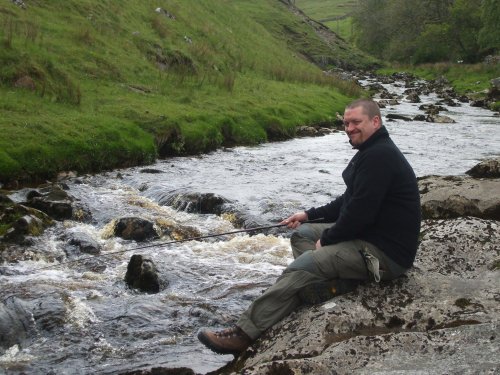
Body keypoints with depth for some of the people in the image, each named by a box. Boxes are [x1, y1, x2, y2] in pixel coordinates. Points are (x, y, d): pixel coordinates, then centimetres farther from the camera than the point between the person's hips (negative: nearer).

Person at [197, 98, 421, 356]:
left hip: (386, 253, -11)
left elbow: (360, 212, -24)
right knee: (302, 234, 14)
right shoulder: (371, 151, 15)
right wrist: (309, 214, 15)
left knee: (301, 269, -20)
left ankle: (243, 335, -16)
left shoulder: (379, 156, -19)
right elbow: (350, 201, 22)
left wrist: (326, 240, -11)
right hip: (369, 233, 11)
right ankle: (336, 282, -5)